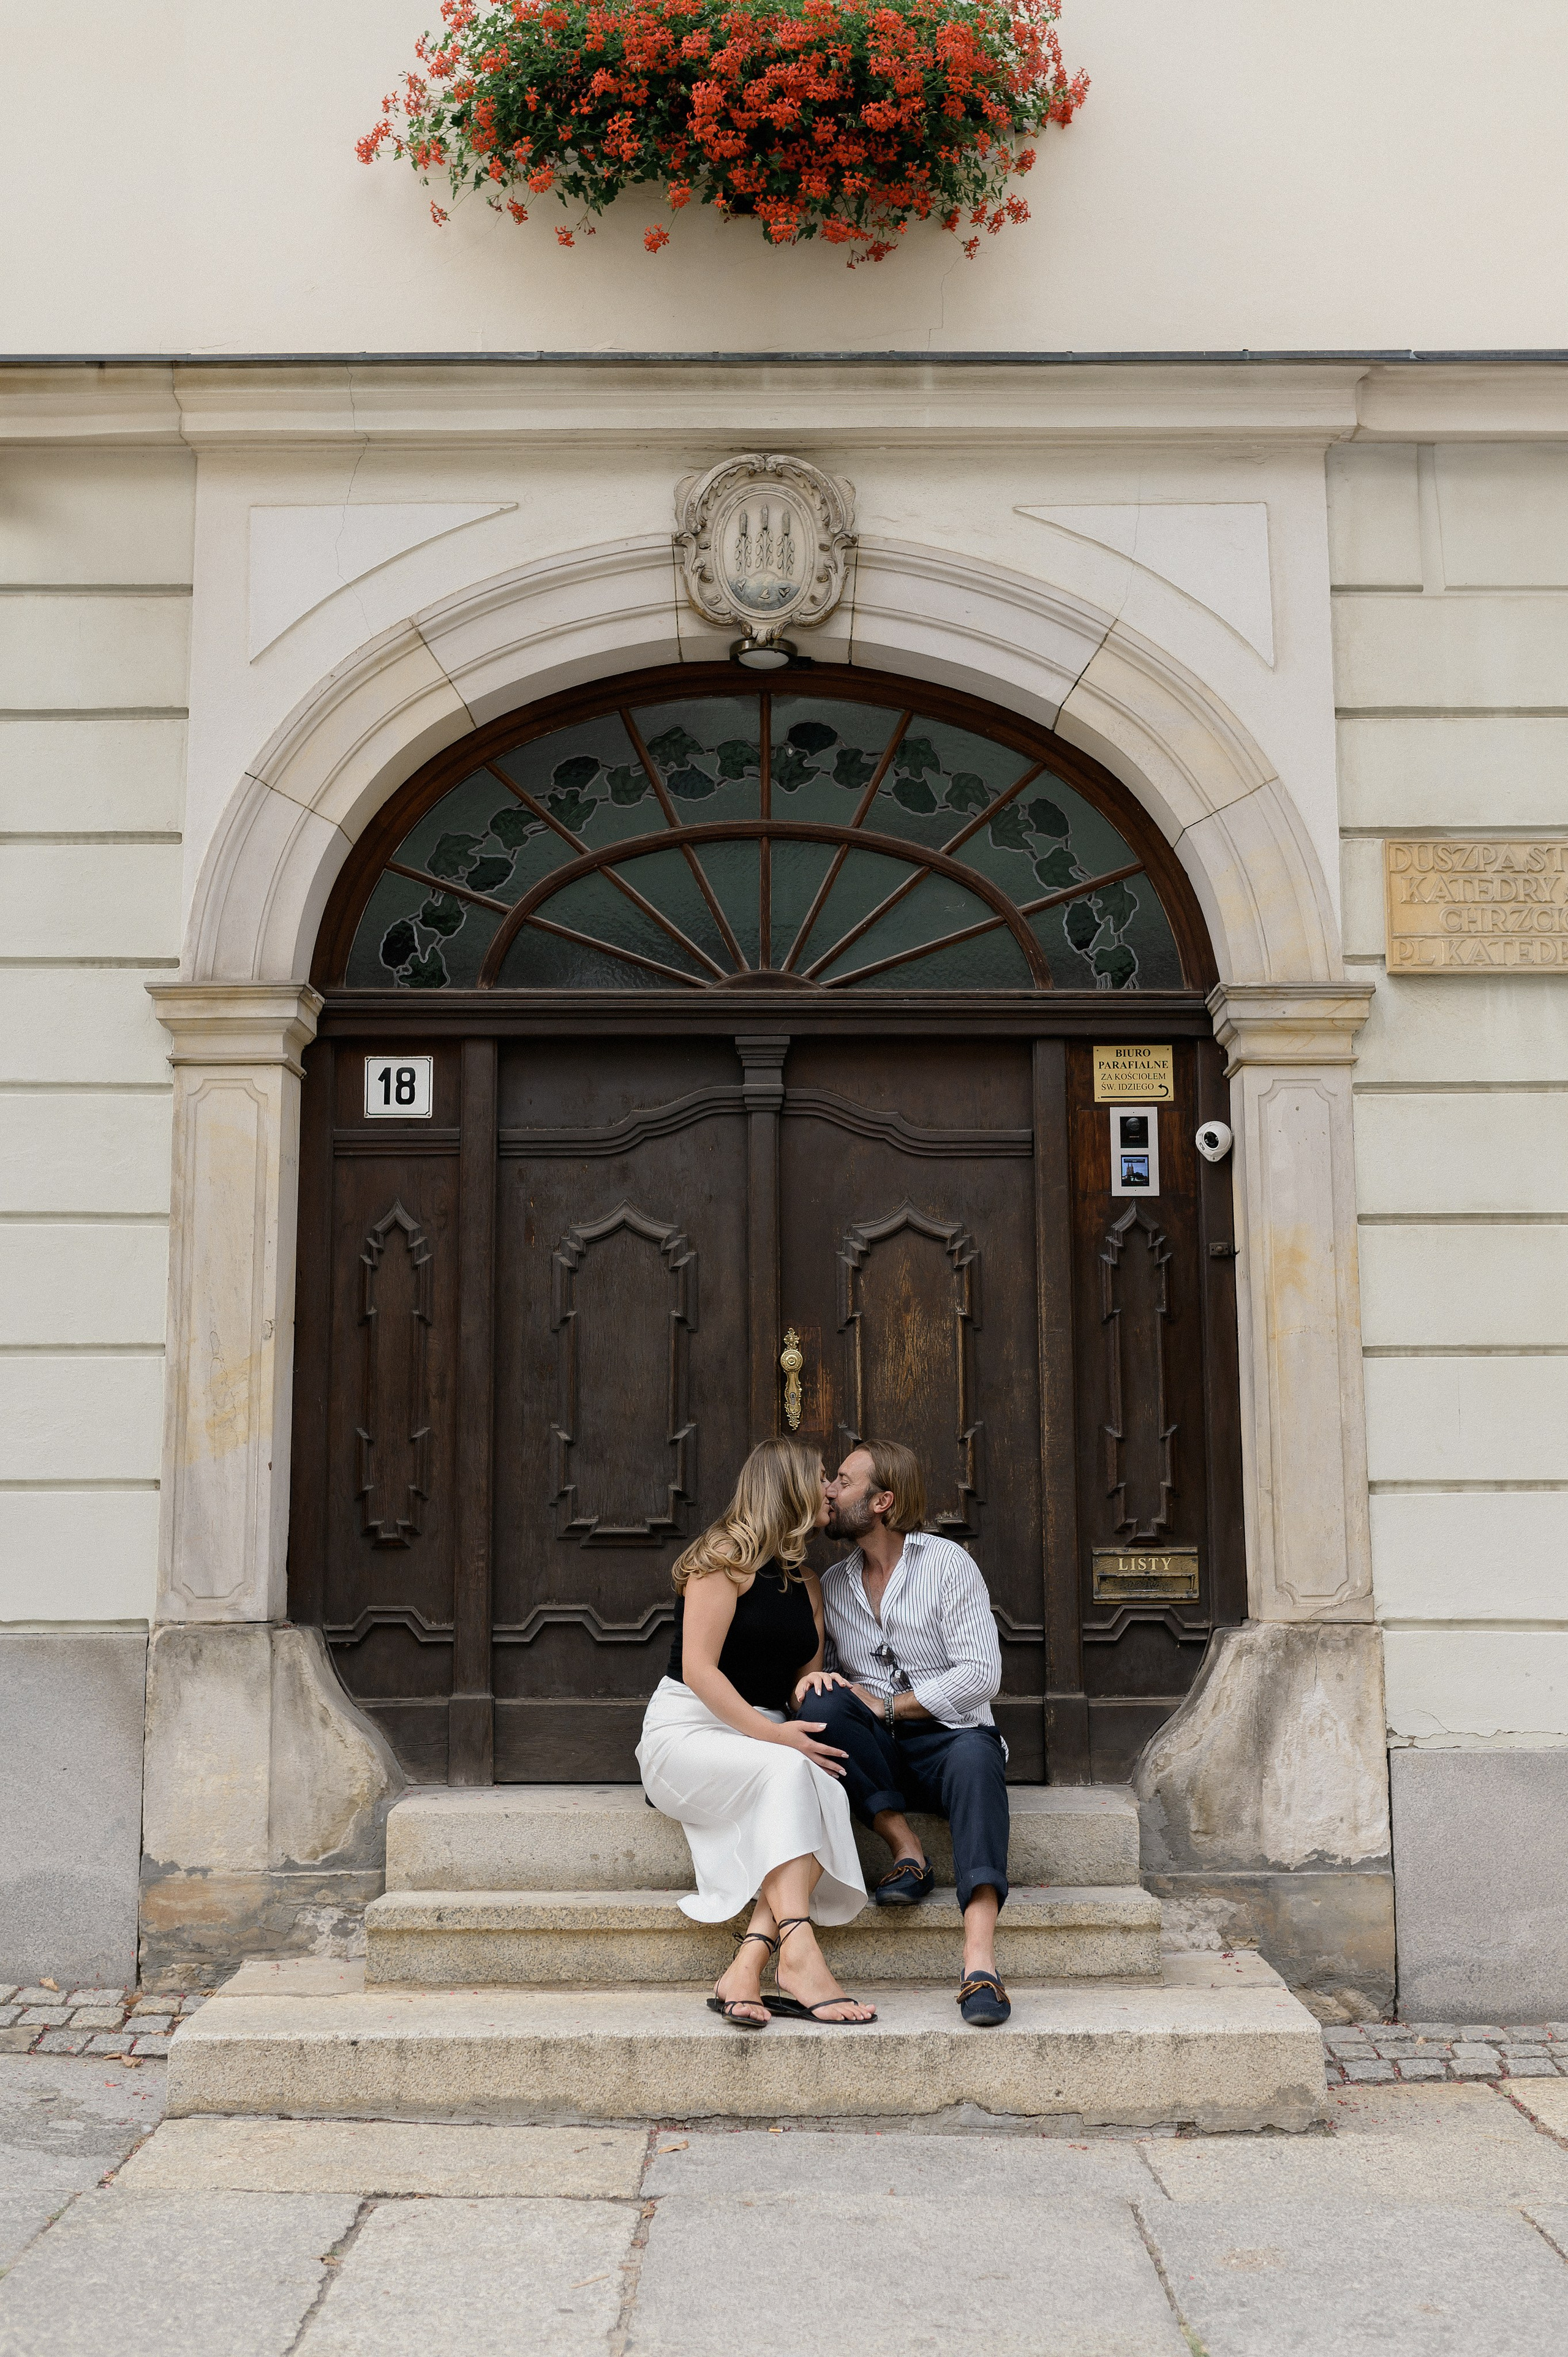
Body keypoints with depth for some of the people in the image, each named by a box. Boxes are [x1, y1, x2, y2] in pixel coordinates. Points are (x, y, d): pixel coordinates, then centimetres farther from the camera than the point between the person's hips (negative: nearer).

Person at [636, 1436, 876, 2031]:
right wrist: (772, 1734, -23)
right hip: (686, 1730, -6)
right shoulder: (728, 1557, -7)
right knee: (786, 1771, -35)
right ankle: (797, 1954, -42)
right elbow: (698, 1670, -15)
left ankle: (745, 1969, -37)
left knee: (827, 1792, -27)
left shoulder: (806, 1584, 17)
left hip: (763, 1734, 6)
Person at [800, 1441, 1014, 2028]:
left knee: (975, 1756, -38)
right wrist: (808, 1677, -13)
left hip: (948, 1739, -3)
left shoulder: (947, 1563, -2)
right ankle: (906, 1849, -22)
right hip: (876, 1756, 3)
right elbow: (796, 1655, 12)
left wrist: (887, 1705, -13)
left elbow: (981, 1675, -10)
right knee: (824, 1703, -28)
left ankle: (979, 1958, -52)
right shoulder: (832, 1584, 12)